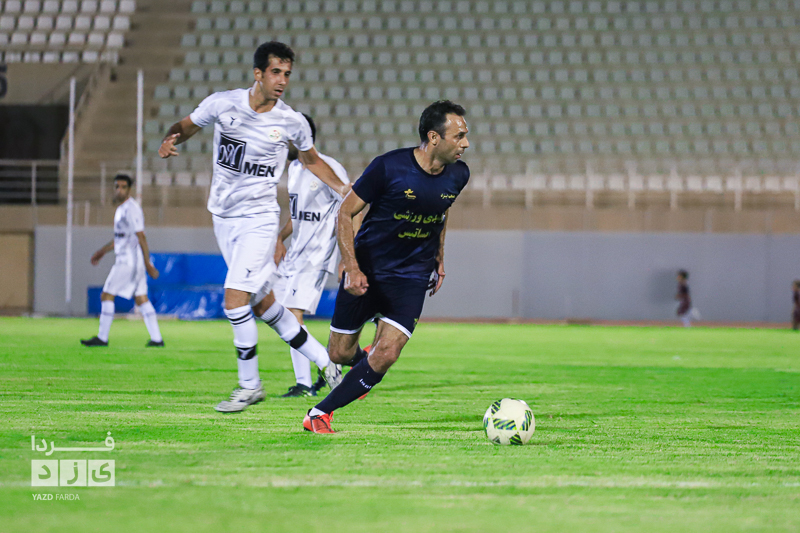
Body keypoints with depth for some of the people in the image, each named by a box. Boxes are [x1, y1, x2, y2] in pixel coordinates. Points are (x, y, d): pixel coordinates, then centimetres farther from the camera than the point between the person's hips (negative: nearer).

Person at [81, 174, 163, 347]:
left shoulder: (131, 209, -14)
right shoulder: (122, 209, 17)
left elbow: (141, 237, -18)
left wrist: (147, 263, -21)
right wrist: (103, 251, 32)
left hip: (128, 260, -10)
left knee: (106, 295, -5)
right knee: (141, 299, 7)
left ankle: (102, 338, -2)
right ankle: (156, 338, 3)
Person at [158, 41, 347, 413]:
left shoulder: (292, 123, -7)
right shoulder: (222, 104, -7)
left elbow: (310, 159, 13)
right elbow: (187, 125, 9)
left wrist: (341, 188, 3)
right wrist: (170, 139, -13)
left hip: (258, 219, -4)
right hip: (223, 216, 4)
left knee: (235, 296, -17)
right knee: (261, 302, 10)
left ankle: (249, 385, -4)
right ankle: (322, 360, 25)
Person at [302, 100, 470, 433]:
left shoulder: (457, 175, -4)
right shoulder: (389, 167, -19)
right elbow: (345, 213, -12)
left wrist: (439, 259, 19)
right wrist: (352, 269, -21)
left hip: (412, 277, 3)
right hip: (366, 272, -2)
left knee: (387, 354, -16)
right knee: (341, 354, 5)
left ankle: (320, 414, -2)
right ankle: (363, 363, 44)